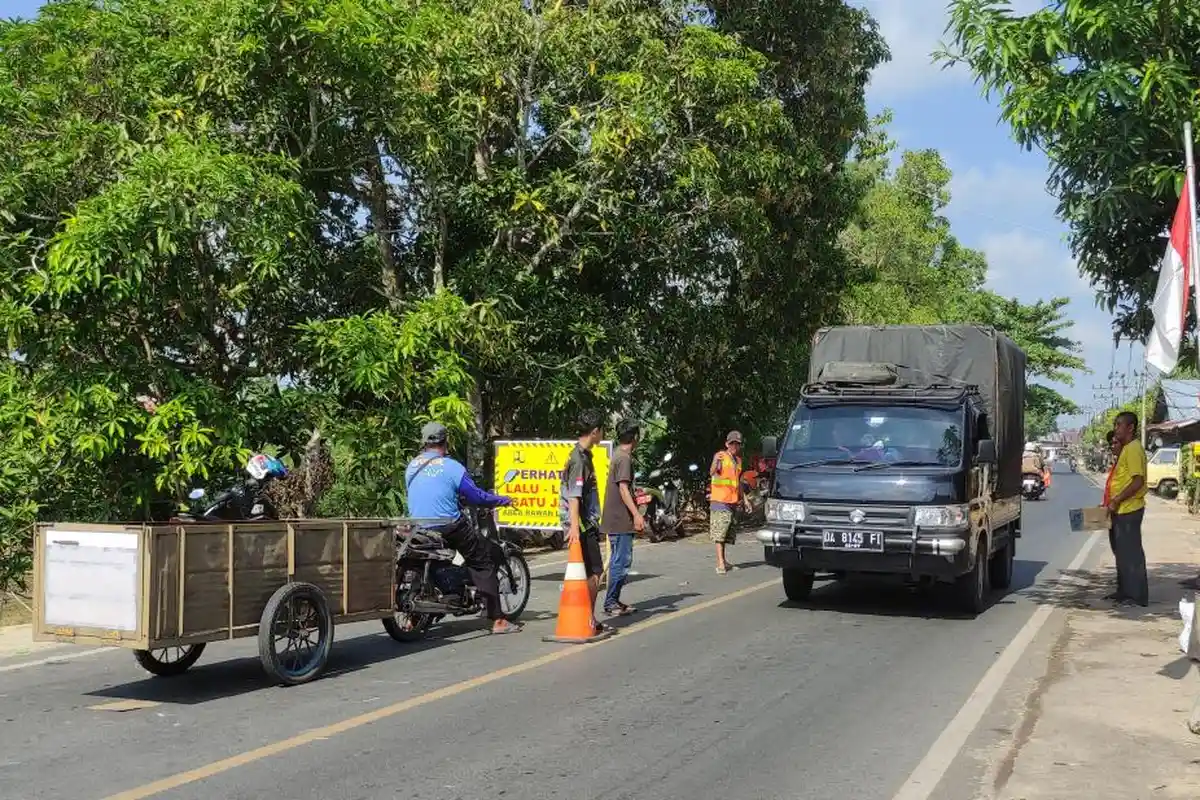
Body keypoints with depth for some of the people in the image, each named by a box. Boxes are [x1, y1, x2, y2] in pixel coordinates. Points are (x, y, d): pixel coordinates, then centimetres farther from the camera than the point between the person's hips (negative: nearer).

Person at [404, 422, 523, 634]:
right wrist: (502, 500, 12)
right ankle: (497, 620, -3)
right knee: (485, 563, 3)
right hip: (450, 527, -6)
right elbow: (476, 496, -4)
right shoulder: (451, 467, -8)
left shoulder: (411, 467, 9)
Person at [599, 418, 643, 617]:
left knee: (619, 561, 14)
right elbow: (623, 488, -21)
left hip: (615, 519, 10)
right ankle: (611, 603, -5)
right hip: (621, 519, -10)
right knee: (621, 561, -7)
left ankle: (614, 601, 19)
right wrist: (636, 514, -25)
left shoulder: (618, 455, 16)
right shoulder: (624, 458, -14)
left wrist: (637, 492, 44)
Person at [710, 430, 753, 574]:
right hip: (719, 499, -8)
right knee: (719, 531, -12)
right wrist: (716, 463, -45)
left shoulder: (738, 460, 16)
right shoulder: (720, 455, -7)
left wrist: (745, 499, 24)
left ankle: (723, 560, 25)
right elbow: (712, 473, -24)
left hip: (732, 501, 8)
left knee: (727, 533, 14)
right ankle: (720, 564, -17)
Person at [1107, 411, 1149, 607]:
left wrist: (1117, 500, -20)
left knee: (1131, 553, -4)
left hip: (1129, 510, -10)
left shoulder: (1133, 449, -15)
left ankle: (1136, 595, 2)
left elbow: (1138, 481, -23)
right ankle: (1125, 592, 24)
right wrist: (1112, 502, 18)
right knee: (1122, 552, 15)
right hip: (1121, 510, 10)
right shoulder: (1125, 449, 16)